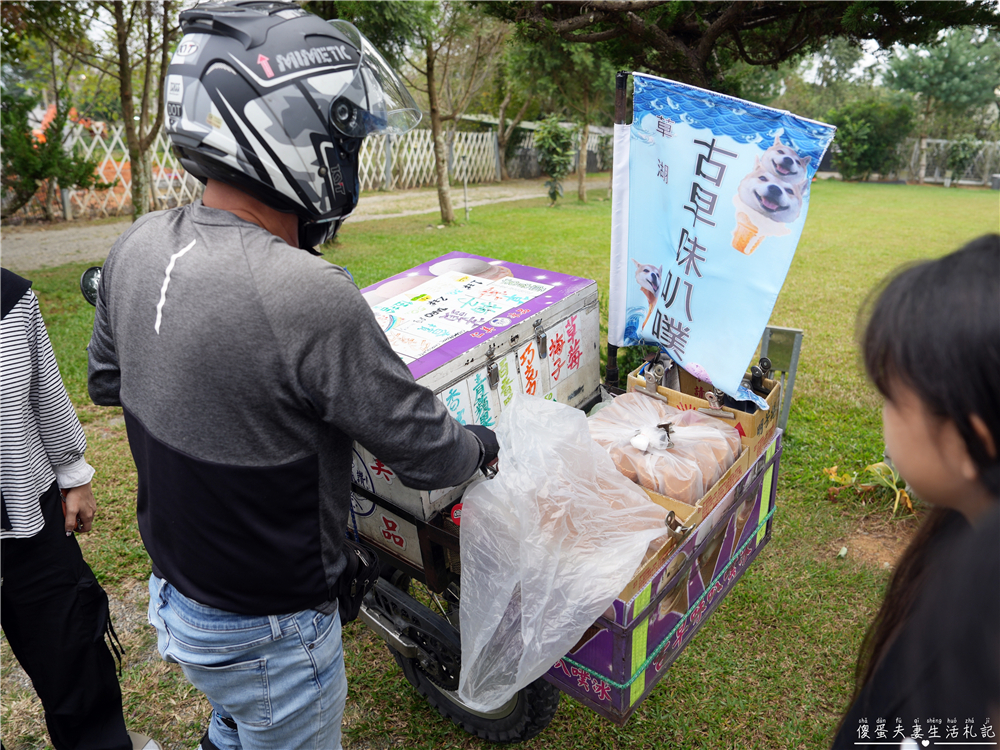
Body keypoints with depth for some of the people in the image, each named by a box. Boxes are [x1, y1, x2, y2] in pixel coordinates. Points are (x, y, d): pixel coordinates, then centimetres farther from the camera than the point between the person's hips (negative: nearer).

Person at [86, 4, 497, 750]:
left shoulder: (139, 246, -10)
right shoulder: (309, 296, -35)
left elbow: (106, 379, 8)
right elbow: (426, 451, -24)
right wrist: (483, 444, -3)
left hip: (175, 587, 7)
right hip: (265, 630, -7)